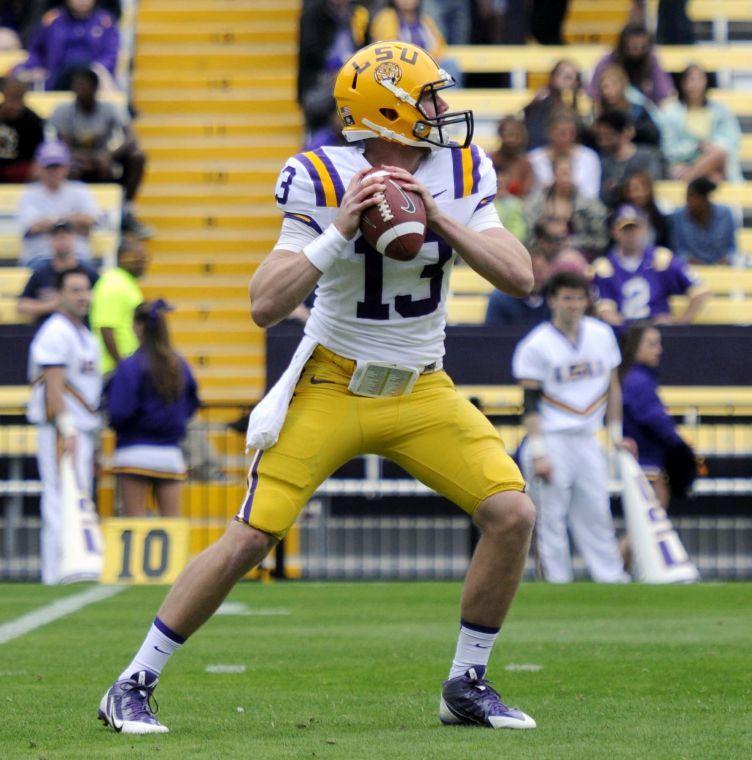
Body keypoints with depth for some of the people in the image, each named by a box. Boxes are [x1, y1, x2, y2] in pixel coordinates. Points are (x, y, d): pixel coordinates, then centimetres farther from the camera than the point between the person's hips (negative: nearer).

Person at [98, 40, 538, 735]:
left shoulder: (460, 175, -4)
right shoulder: (324, 182, -15)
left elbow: (520, 278, -13)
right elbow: (266, 306, -19)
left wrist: (439, 218, -23)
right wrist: (339, 231, -28)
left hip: (423, 391, 4)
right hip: (333, 385, -4)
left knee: (512, 514, -11)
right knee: (250, 539, -10)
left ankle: (468, 685, 6)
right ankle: (132, 688, 4)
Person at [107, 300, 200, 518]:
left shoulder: (130, 367, -12)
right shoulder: (179, 365, 4)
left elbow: (119, 412, -17)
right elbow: (191, 406, 15)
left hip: (135, 452, -4)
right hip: (171, 454, 4)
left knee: (134, 518, 1)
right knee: (173, 519, 5)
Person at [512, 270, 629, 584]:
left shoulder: (602, 334, 9)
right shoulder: (535, 344, -7)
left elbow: (612, 387, 18)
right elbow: (530, 403, -9)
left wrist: (615, 434, 14)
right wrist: (538, 453, -15)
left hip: (588, 439, 5)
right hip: (552, 438, -5)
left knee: (597, 516, 6)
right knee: (552, 517, -5)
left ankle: (612, 578, 8)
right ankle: (557, 580, -3)